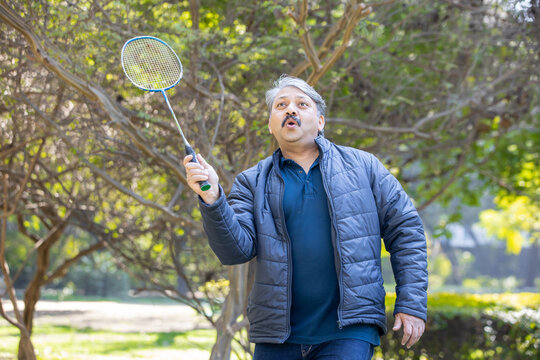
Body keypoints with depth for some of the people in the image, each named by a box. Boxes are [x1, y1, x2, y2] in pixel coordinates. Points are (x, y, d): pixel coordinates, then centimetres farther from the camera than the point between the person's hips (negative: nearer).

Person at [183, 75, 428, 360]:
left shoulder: (362, 166, 8)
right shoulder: (252, 183, 9)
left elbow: (405, 229, 8)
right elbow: (236, 250, -4)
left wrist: (411, 303, 1)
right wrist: (213, 200, -21)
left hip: (349, 333, -2)